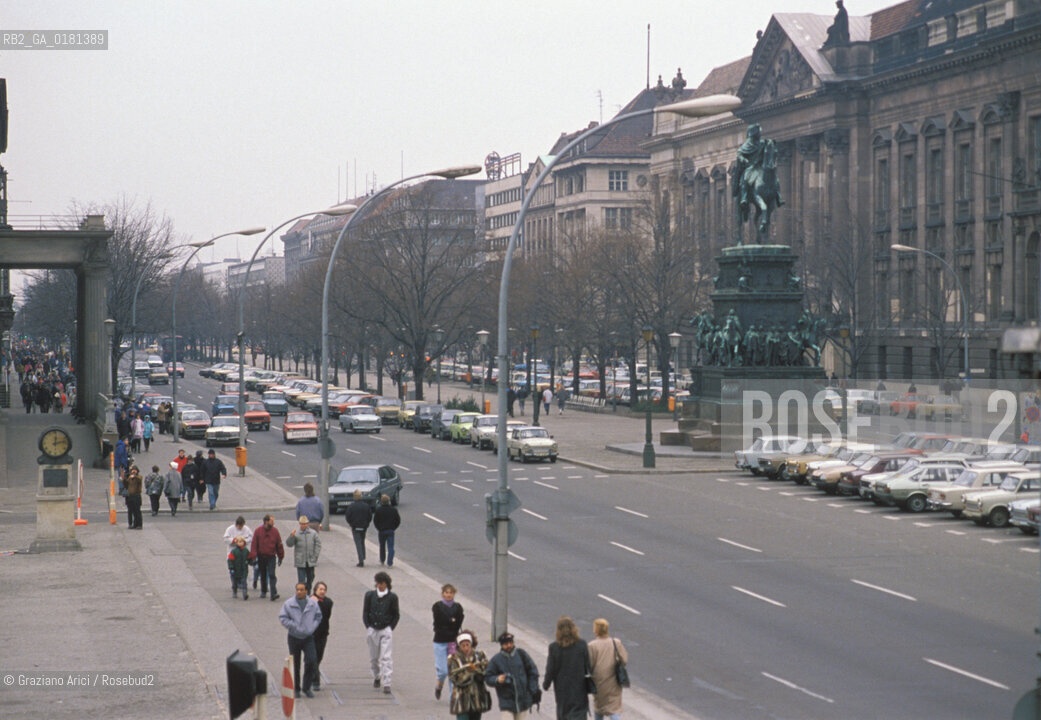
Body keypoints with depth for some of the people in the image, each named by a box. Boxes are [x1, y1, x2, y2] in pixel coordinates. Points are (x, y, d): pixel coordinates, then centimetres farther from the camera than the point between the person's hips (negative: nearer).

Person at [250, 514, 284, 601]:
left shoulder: (275, 531, -2)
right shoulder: (258, 531, -5)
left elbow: (279, 545, 5)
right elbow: (254, 545, -6)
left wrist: (280, 557, 8)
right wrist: (253, 557, -14)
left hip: (271, 557, -1)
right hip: (261, 557, 1)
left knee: (272, 575, -13)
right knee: (263, 576, 15)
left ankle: (274, 594, -19)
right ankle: (263, 591, 34)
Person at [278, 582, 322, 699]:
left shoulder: (313, 603, 3)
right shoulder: (288, 604, -3)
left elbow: (318, 617, 13)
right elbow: (282, 618, -5)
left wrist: (313, 627, -2)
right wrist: (294, 626, -15)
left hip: (308, 637, 1)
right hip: (294, 638, -1)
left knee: (311, 661, -13)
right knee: (295, 664, 5)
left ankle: (307, 687, 0)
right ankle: (296, 689, 18)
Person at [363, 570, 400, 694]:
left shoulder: (392, 597, -1)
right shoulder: (370, 595, 3)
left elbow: (396, 615, 5)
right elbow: (365, 612, 8)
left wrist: (391, 628, -4)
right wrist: (368, 627, -1)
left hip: (386, 630, -3)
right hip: (372, 629, 3)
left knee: (386, 658, -10)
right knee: (373, 657, 13)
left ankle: (386, 684, -13)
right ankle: (376, 677, 36)